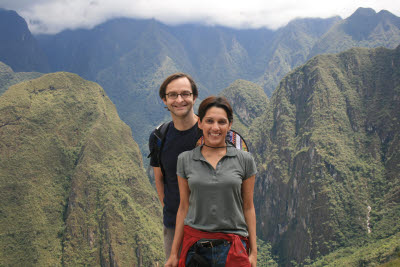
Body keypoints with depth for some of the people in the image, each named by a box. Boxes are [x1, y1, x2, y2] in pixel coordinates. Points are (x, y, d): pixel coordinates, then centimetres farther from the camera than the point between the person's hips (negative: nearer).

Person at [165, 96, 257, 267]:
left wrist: (253, 252, 2)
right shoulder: (185, 160, 3)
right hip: (195, 248, 1)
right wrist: (174, 253, 5)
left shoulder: (244, 160, 0)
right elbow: (184, 207, 6)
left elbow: (248, 207, 4)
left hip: (232, 247, -1)